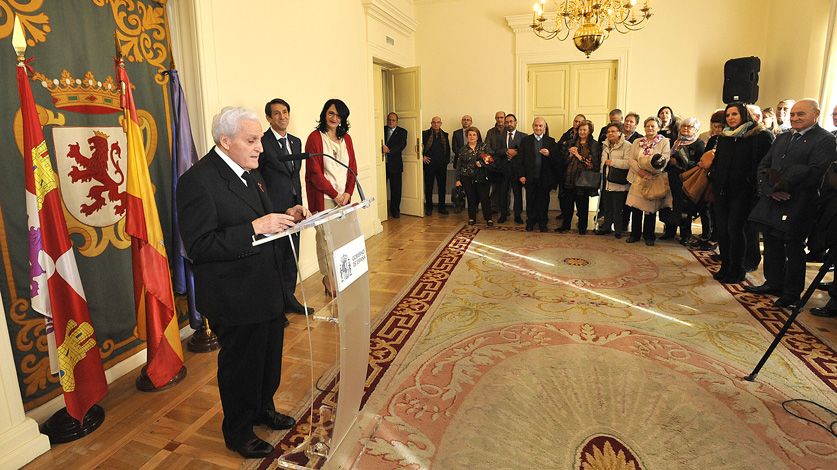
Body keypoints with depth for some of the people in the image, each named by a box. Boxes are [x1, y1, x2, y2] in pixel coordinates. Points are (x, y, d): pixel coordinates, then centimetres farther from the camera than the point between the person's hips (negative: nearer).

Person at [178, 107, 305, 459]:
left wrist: (285, 217, -2)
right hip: (234, 299, -8)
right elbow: (199, 247, -25)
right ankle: (238, 431, 36)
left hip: (267, 290, 9)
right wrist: (255, 228, -31)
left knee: (269, 357, 24)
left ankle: (263, 408, 48)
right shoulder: (197, 180, -20)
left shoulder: (249, 173, 8)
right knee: (240, 365, 12)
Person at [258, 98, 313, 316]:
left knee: (292, 257, 15)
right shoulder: (262, 142, -9)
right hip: (273, 210, -7)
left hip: (293, 208, 7)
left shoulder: (296, 142, 13)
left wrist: (299, 204, 15)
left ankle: (289, 299, 30)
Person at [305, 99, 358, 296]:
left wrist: (348, 193, -2)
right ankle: (330, 283, 13)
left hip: (343, 197, 5)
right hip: (323, 198, -5)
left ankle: (330, 279, 17)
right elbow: (314, 172, -9)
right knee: (326, 239, -1)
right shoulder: (315, 137, -5)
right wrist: (335, 194, -10)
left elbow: (352, 168, 12)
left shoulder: (346, 138, 12)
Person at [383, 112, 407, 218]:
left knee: (396, 189, 3)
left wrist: (389, 149, -23)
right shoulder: (382, 130, 13)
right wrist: (382, 147, -12)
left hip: (395, 164, -1)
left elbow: (402, 145, -10)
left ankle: (395, 210, 15)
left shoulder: (402, 132, 5)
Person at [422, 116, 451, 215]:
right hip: (429, 164, -3)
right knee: (428, 187, 3)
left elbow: (448, 149, 15)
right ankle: (428, 208, 12)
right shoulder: (425, 134, 0)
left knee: (442, 186, 6)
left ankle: (442, 207, 16)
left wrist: (447, 160, 5)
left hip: (442, 165, 3)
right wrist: (422, 156, -5)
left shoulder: (444, 135, 11)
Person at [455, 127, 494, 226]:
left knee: (484, 198, -4)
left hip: (482, 177, -1)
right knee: (471, 199, 6)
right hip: (467, 178, 1)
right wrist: (458, 179, 5)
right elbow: (458, 165, 9)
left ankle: (488, 218, 5)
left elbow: (491, 158, -2)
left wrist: (481, 163, -17)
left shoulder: (484, 146, 4)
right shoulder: (463, 150, 7)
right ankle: (472, 218, 19)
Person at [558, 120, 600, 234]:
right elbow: (565, 160, 14)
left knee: (582, 205, 3)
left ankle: (582, 227, 17)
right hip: (569, 177, 4)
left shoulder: (594, 145, -2)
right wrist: (571, 154, -5)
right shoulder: (572, 143, 14)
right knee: (566, 202, 9)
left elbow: (594, 162, -12)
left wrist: (579, 156, -13)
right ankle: (565, 224, 24)